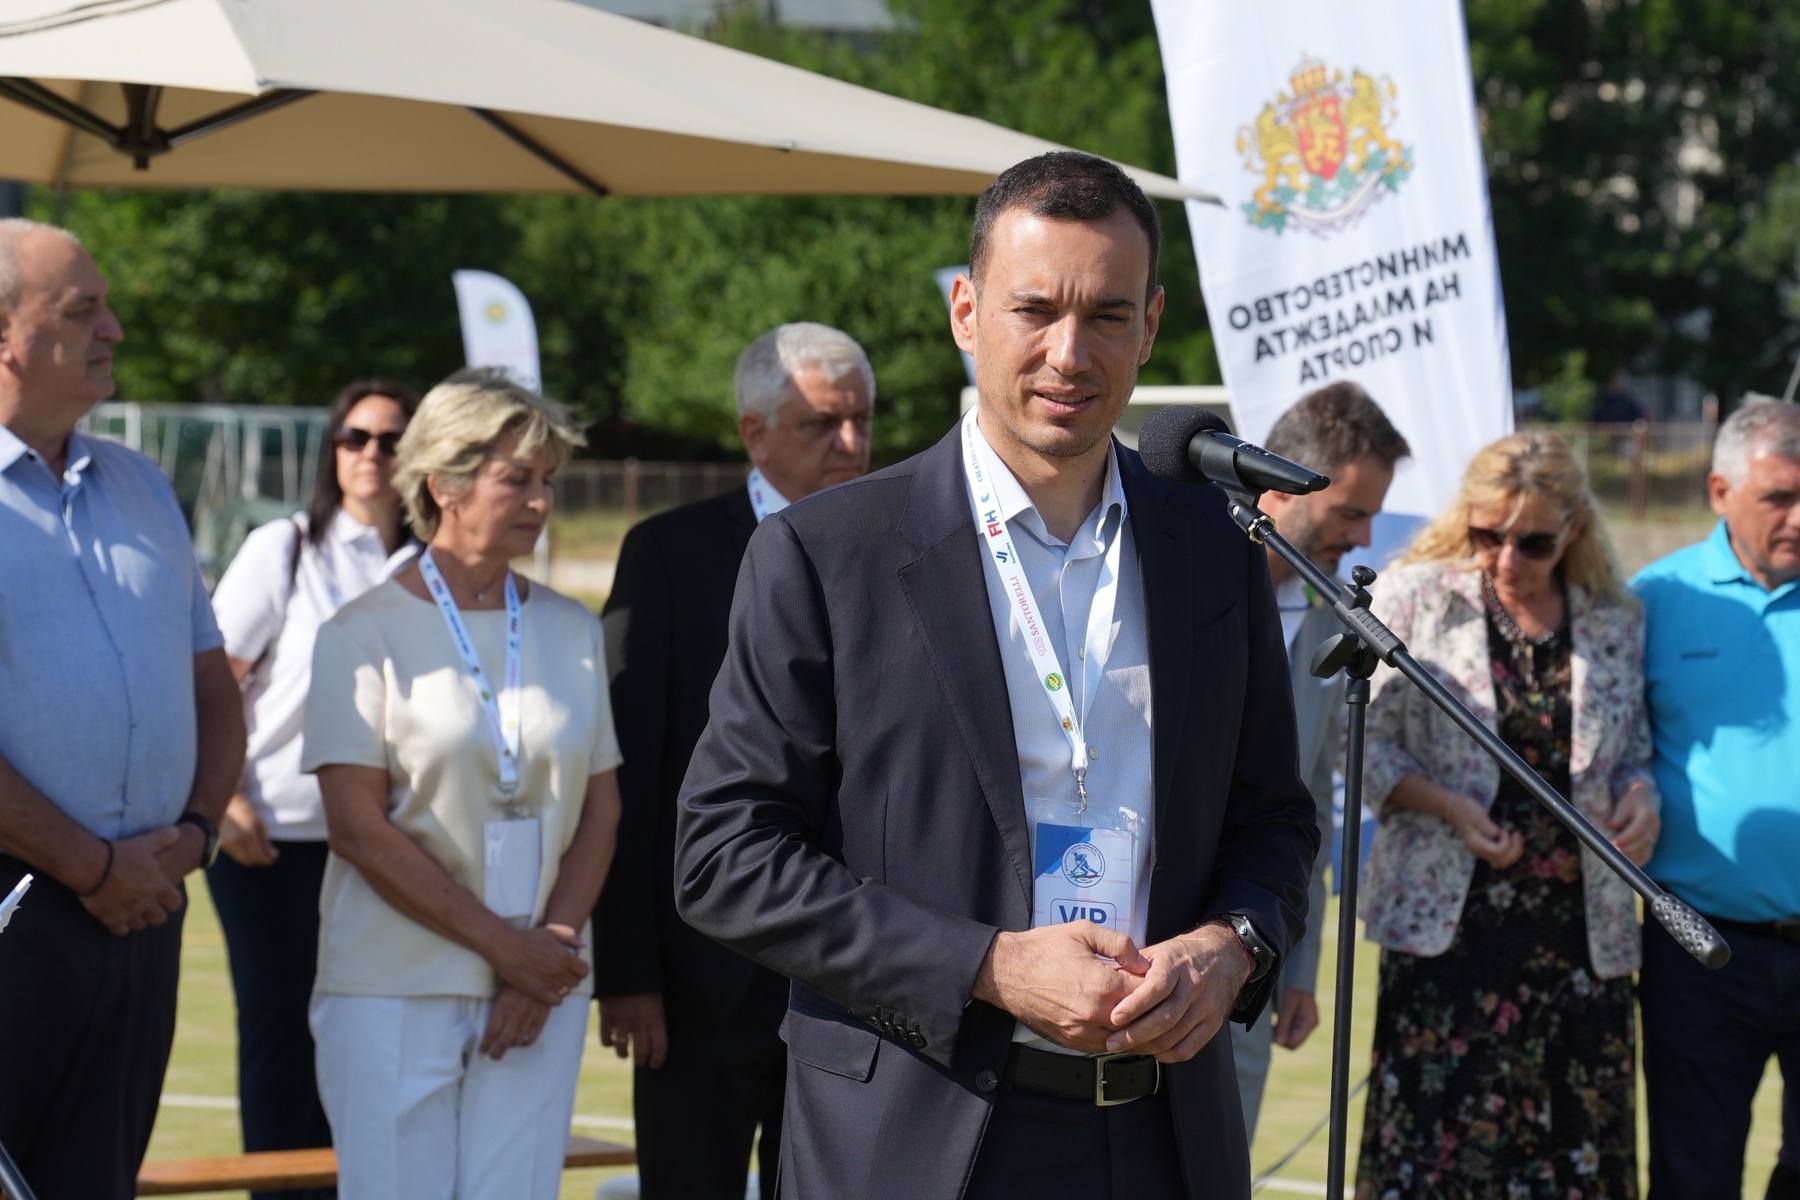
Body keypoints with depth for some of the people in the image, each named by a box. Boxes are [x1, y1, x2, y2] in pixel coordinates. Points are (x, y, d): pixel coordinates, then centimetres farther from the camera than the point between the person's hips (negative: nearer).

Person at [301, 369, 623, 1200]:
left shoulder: (572, 632, 11)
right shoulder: (367, 632, -1)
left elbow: (600, 811, 11)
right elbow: (357, 827, -8)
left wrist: (555, 944, -6)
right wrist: (505, 944, -10)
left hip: (541, 985, 3)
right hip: (395, 991, -3)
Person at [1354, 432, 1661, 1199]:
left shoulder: (1617, 623, 9)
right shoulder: (1415, 598, 1)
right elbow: (1368, 742, 2)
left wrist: (1640, 792, -3)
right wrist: (1449, 807, -13)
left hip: (1580, 926, 3)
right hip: (1448, 922, -3)